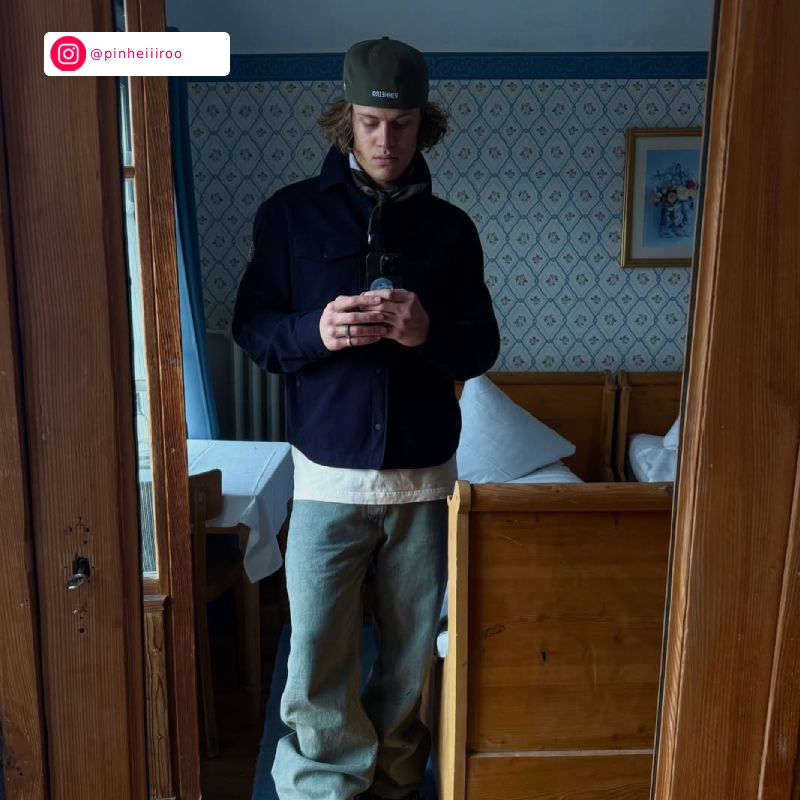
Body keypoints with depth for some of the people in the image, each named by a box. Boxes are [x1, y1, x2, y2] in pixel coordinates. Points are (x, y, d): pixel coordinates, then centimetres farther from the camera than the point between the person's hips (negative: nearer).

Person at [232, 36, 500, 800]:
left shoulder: (451, 228, 6)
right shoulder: (290, 212, 2)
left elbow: (483, 345, 6)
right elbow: (250, 325, 2)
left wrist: (430, 333, -17)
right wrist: (314, 331, -19)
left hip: (424, 475, 2)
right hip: (328, 472, -1)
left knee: (411, 649, 14)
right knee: (314, 662, 1)